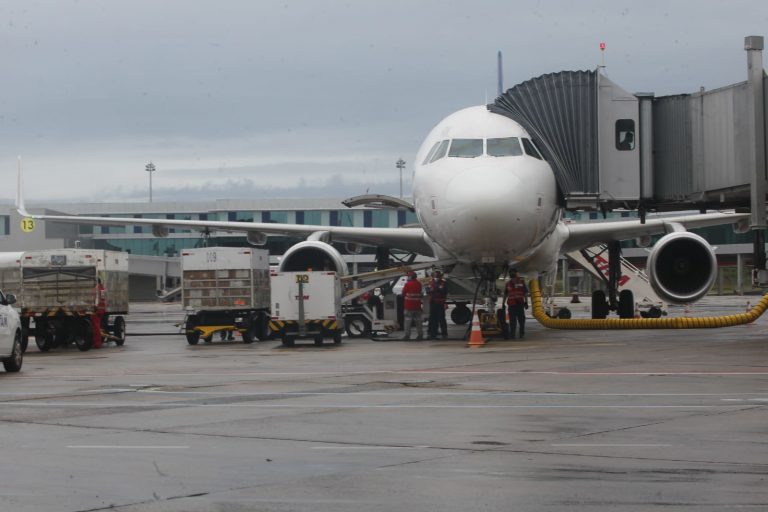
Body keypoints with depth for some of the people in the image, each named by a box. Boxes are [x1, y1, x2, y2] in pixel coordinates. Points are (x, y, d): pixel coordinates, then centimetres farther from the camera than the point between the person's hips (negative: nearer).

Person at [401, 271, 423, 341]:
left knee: (407, 320, 0)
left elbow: (403, 293, -4)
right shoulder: (419, 284, 3)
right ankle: (420, 335, 11)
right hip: (417, 305, 5)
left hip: (409, 305, -5)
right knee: (418, 320, 11)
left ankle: (407, 335, -2)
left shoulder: (407, 284, -13)